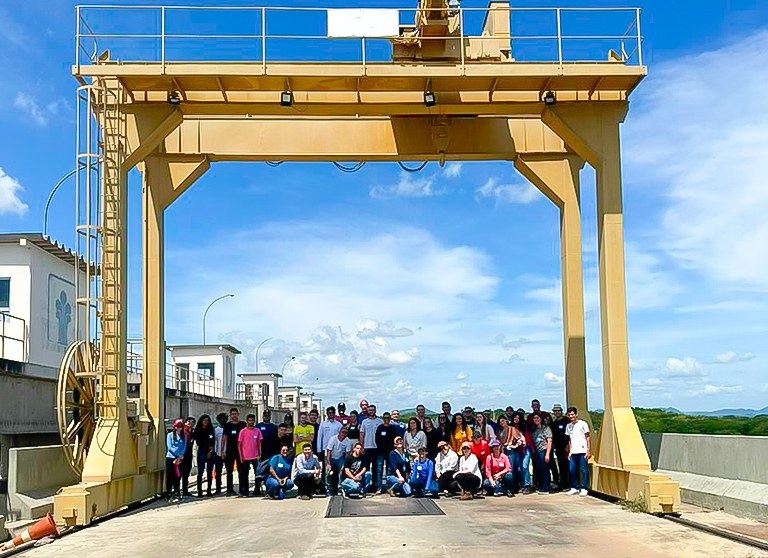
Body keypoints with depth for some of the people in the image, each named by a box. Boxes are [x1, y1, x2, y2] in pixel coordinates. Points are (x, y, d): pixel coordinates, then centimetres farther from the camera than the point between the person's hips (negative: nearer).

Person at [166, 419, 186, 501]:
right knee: (169, 477, 0)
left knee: (177, 477, 5)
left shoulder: (183, 436, 8)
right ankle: (169, 494, 3)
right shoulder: (170, 435, 0)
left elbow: (184, 447, 1)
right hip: (170, 458, -2)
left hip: (179, 459, 2)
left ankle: (177, 494, 13)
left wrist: (180, 457, -12)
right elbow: (169, 447, -7)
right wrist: (178, 454, -12)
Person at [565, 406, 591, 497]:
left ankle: (584, 488, 1)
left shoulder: (583, 424, 0)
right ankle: (574, 488, 13)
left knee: (584, 470, -4)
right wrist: (569, 452, 12)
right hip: (573, 452, 5)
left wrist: (588, 450, -7)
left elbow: (587, 437, 0)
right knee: (572, 470, 3)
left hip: (582, 451, -5)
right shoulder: (568, 426, 14)